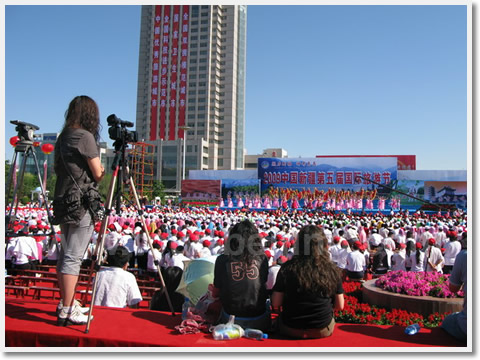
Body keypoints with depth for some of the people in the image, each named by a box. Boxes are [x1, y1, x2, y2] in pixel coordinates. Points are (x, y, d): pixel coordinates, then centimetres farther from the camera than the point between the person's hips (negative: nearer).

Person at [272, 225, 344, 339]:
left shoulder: (287, 268, -15)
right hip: (323, 331, 2)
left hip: (290, 330, -1)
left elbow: (275, 304, -10)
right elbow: (339, 306, -2)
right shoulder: (332, 270, -11)